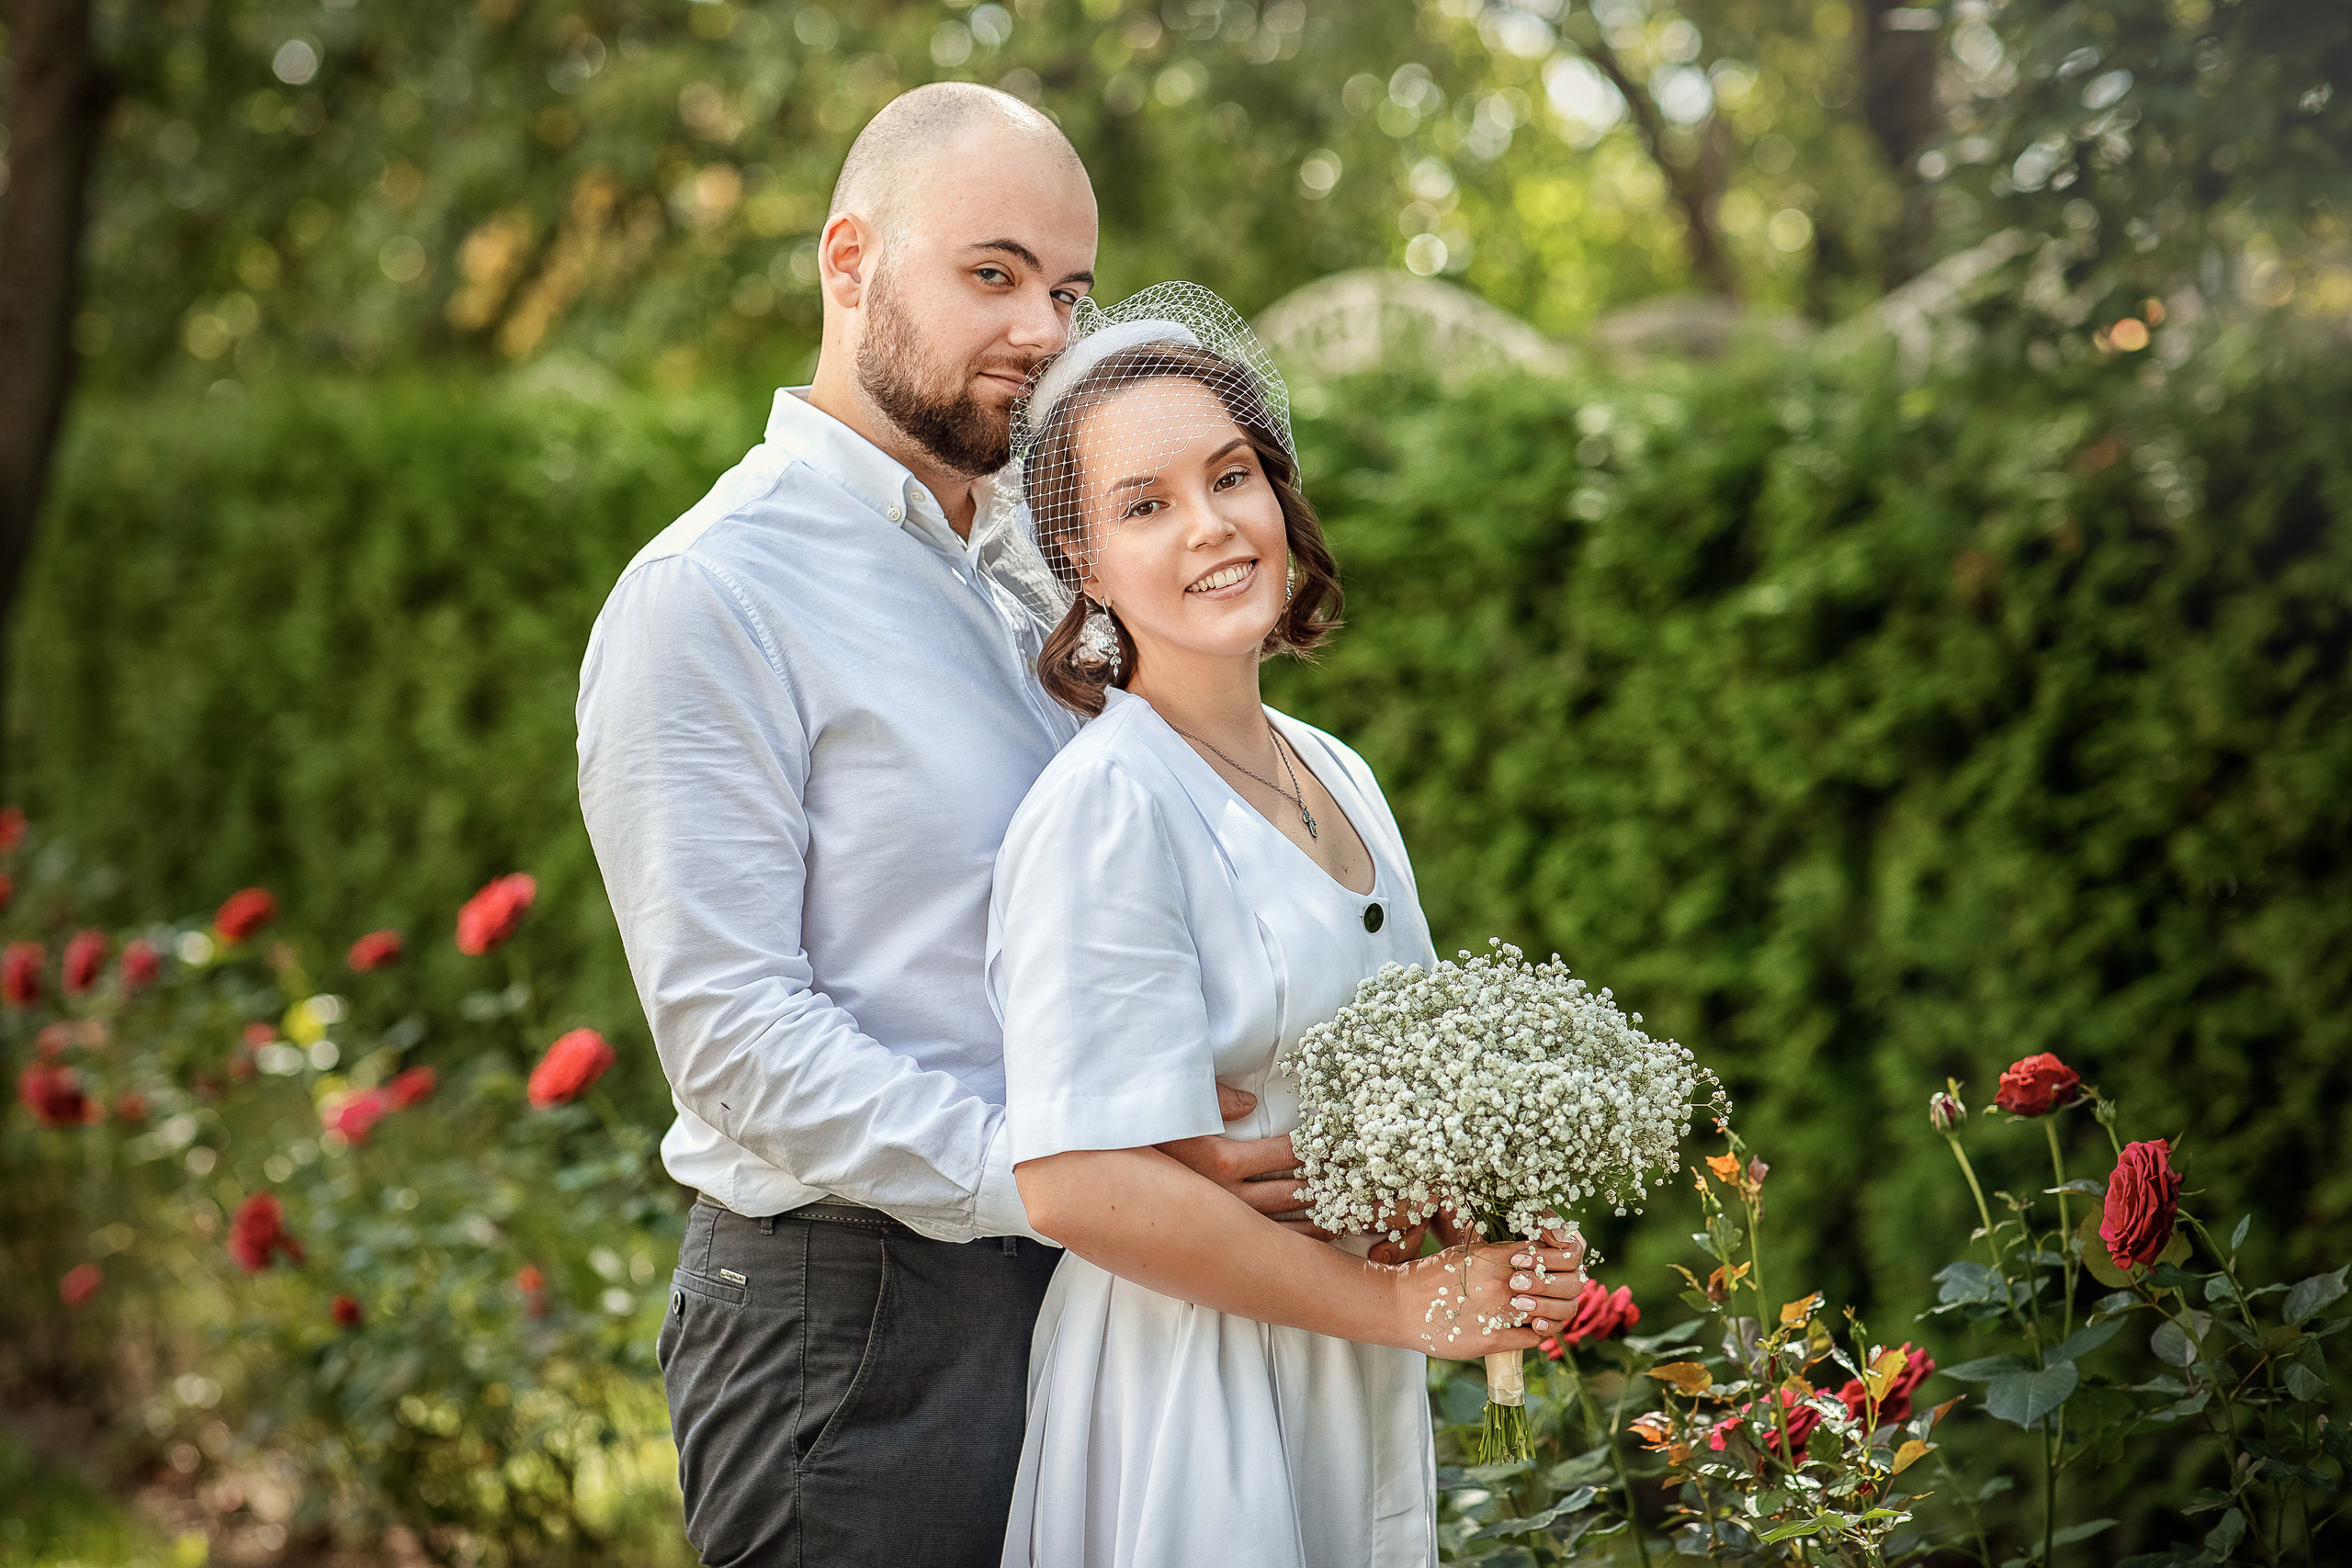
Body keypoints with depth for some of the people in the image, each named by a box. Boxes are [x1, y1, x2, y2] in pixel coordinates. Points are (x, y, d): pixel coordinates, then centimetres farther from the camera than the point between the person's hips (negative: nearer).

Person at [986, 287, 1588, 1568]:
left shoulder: (1339, 779, 8)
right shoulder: (1107, 804, -17)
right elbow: (1083, 1183, -24)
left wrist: (1505, 1258, 0)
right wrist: (1404, 1304, -16)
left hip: (1361, 1412, 7)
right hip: (1184, 1420, -7)